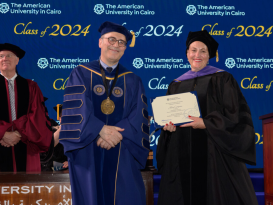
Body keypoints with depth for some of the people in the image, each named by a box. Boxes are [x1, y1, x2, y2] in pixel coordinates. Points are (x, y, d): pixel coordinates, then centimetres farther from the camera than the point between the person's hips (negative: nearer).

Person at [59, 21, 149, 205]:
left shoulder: (133, 81, 11)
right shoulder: (81, 74, 7)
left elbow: (139, 116, -1)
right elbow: (76, 109, -7)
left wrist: (117, 134, -17)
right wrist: (100, 130, -21)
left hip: (122, 157, 1)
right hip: (88, 153, -1)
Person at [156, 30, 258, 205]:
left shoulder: (222, 79, 1)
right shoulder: (176, 85, 14)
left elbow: (235, 114, -6)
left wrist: (206, 124, -17)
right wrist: (168, 125, -2)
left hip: (213, 153, -4)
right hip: (182, 156, 4)